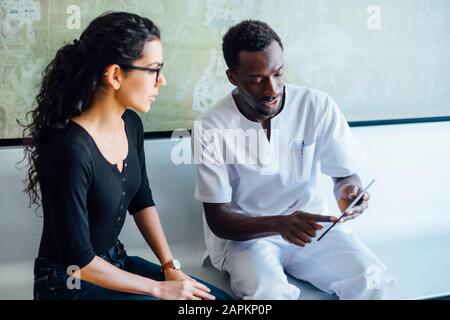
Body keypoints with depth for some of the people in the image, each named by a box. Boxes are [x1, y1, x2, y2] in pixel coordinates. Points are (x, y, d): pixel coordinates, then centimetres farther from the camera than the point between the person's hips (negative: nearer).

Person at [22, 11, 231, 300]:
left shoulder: (131, 124, -4)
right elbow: (78, 260, -23)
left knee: (218, 297, 0)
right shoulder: (70, 150, -28)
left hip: (116, 261, 7)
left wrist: (171, 267, -1)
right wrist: (159, 289, -16)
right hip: (69, 282, -7)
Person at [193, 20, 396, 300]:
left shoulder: (319, 106, -12)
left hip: (309, 224, 3)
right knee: (269, 294, -32)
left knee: (372, 282, -20)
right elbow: (218, 220, -16)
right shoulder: (212, 127, -17)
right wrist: (278, 224, -35)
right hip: (242, 233, -2)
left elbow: (346, 172, 0)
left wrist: (349, 190, -27)